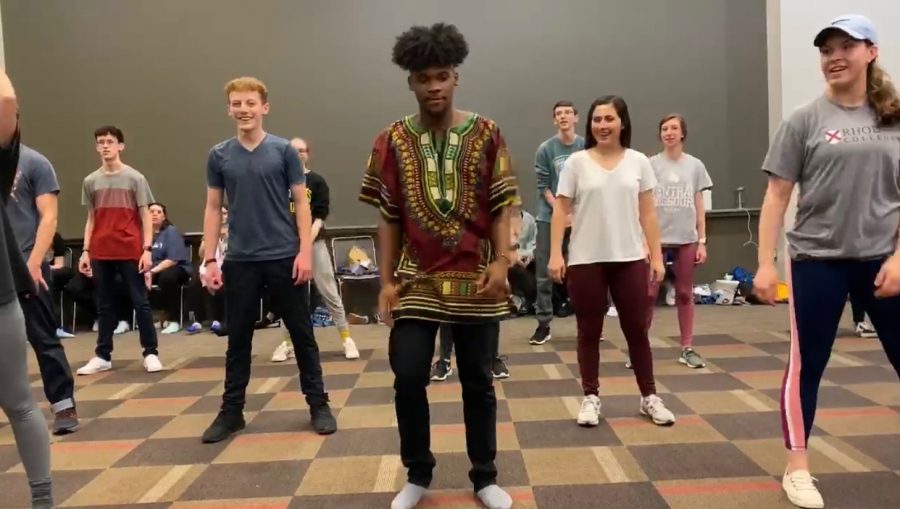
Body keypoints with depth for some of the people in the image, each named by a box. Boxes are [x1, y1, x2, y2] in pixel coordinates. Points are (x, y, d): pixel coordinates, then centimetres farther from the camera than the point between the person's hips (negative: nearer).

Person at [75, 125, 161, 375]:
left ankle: (151, 353, 6)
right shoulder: (91, 181, 10)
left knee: (140, 302, 0)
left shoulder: (135, 178, 0)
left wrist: (147, 249, -9)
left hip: (131, 251, -3)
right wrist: (85, 251, 6)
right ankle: (103, 356, 17)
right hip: (101, 253, 3)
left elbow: (145, 216, -1)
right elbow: (91, 219, 13)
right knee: (104, 305, 10)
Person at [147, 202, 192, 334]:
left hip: (177, 268, -4)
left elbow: (173, 260, -17)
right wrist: (145, 271, -23)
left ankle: (174, 320, -25)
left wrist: (152, 272, -26)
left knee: (167, 276, -38)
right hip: (151, 270, 5)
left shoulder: (171, 231, -8)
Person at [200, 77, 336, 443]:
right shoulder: (219, 155, 5)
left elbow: (301, 202, 0)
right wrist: (210, 259, 2)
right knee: (238, 339, 10)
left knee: (302, 334, 6)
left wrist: (305, 251, -9)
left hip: (284, 257, -2)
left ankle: (318, 404, 18)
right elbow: (213, 208, 8)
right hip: (240, 260, 2)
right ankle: (231, 411, 23)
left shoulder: (283, 150, -1)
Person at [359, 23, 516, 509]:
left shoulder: (485, 134, 0)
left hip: (475, 279, 0)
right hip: (416, 280, 1)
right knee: (408, 379, 1)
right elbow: (389, 218, 3)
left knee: (478, 382, 9)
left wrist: (502, 261, -12)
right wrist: (386, 281, 0)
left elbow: (501, 207, 0)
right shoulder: (393, 141, 2)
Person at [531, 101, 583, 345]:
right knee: (545, 272, 1)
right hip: (550, 217, -1)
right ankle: (543, 324, 10)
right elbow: (543, 186, -3)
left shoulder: (587, 147, 1)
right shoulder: (545, 149, -2)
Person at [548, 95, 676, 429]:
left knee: (637, 329, 9)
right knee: (589, 332, 7)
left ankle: (649, 397, 22)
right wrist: (555, 254, -9)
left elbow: (648, 213, 7)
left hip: (630, 259, 2)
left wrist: (657, 255, 3)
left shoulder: (639, 162, 6)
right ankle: (591, 398, 19)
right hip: (586, 261, -1)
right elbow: (560, 211, -1)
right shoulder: (577, 163, 0)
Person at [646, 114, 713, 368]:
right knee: (649, 294, -2)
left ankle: (687, 348, 16)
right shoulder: (650, 164, 0)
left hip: (686, 239, 2)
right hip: (657, 238, -2)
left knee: (685, 294, 9)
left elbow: (699, 207, 8)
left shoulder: (695, 165, 6)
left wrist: (702, 241, 3)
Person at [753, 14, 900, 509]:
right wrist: (765, 263, -8)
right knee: (807, 363, 4)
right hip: (818, 259, -2)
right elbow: (777, 195, -2)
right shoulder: (805, 121, 0)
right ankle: (797, 468, 15)